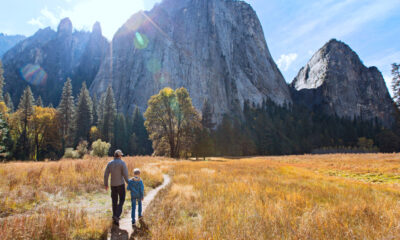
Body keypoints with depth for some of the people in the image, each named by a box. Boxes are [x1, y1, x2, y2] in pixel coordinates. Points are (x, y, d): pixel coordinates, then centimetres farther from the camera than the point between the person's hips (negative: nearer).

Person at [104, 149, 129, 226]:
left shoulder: (110, 163, 0)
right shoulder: (122, 163, -13)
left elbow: (106, 175, 1)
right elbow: (125, 174, -18)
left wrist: (106, 184, 14)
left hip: (113, 185, 4)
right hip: (120, 185, -4)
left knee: (114, 201, 18)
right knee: (121, 201, 8)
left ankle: (115, 217, 27)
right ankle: (116, 216, -8)